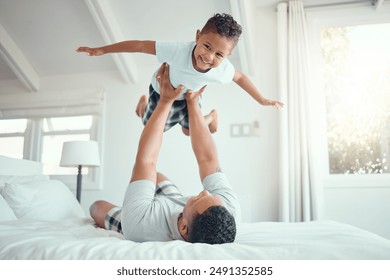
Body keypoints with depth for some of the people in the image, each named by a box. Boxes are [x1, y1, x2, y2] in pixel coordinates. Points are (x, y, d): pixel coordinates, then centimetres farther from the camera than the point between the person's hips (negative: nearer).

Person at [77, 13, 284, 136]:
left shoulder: (223, 69, -34)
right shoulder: (177, 50, -46)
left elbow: (240, 77, -11)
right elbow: (140, 45, -37)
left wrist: (262, 100, -1)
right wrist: (102, 50, -32)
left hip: (189, 96, 2)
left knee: (190, 131, 14)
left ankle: (212, 116, 45)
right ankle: (144, 102, 49)